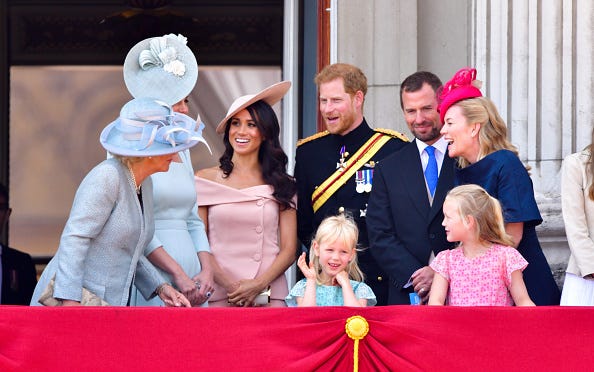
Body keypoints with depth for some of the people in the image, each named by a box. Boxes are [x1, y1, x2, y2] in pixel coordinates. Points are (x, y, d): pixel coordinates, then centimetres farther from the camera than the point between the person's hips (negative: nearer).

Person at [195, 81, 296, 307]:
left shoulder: (281, 185, 9)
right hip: (219, 296, -1)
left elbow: (289, 250, 6)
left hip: (270, 295, 1)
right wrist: (228, 285, -10)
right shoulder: (205, 179, 6)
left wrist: (259, 285, -10)